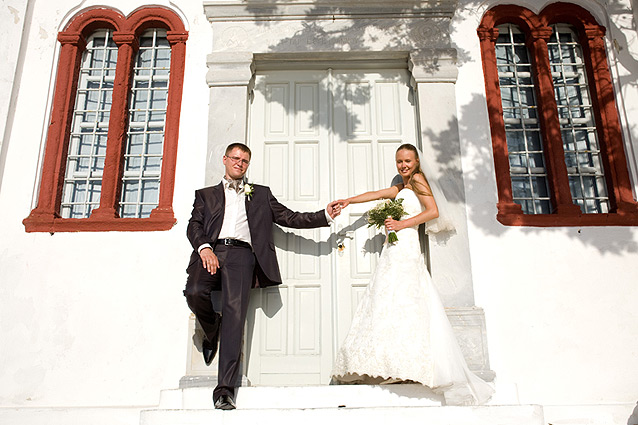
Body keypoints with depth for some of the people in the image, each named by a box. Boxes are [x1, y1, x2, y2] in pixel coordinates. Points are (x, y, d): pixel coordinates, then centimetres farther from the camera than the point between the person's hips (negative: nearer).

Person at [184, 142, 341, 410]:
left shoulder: (261, 194, 27)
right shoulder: (206, 195, 25)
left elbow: (289, 218, 21)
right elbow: (194, 225, 11)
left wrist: (325, 216, 9)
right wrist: (204, 247, -10)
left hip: (241, 254, 0)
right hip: (211, 250, 1)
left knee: (235, 315, -15)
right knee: (194, 292, -28)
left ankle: (225, 389, -14)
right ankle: (212, 330, 6)